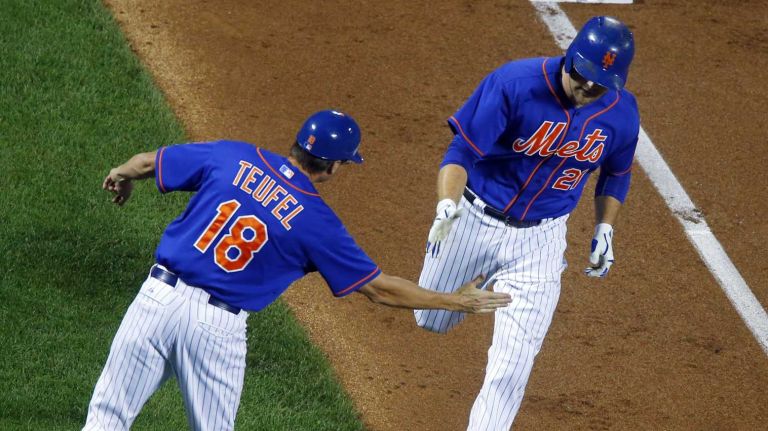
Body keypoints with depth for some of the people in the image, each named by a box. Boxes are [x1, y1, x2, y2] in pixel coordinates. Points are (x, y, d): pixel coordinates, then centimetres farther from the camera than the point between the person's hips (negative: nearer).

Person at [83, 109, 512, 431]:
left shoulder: (233, 157, 1)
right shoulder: (316, 221, -4)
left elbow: (147, 162, 11)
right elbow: (379, 288, 3)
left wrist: (122, 175, 36)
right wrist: (456, 301, 13)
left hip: (160, 297, 2)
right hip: (218, 326, -2)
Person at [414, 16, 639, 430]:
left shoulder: (621, 112, -12)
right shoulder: (514, 84, -26)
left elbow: (616, 173, 9)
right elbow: (461, 151, -26)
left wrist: (604, 231, 2)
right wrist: (447, 205, -42)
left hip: (540, 239, 1)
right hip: (474, 220, -1)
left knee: (511, 365, -6)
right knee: (431, 320, 20)